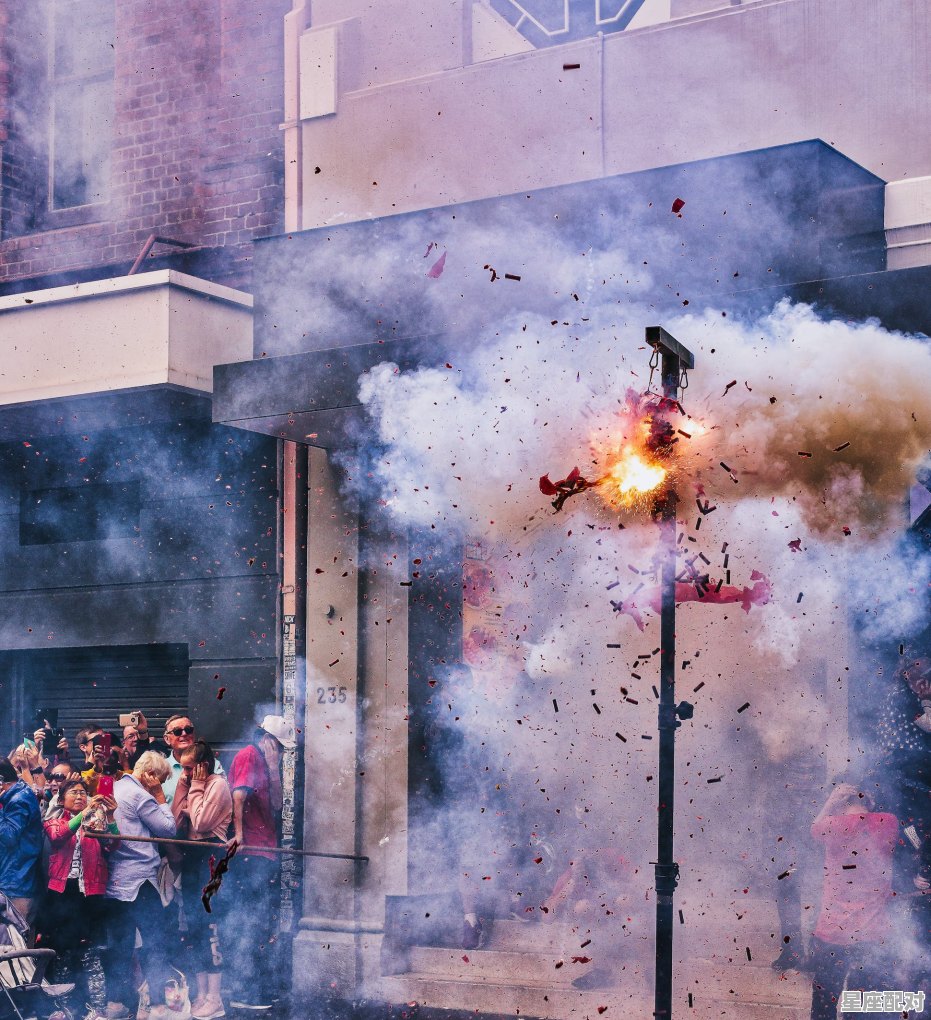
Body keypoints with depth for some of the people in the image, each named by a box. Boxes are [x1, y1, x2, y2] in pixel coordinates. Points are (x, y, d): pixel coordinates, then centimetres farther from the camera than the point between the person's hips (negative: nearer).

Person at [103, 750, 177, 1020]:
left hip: (114, 878, 8)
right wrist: (161, 801, 2)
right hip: (139, 879, -8)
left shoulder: (114, 789, 13)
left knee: (119, 942, 11)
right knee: (154, 942, -3)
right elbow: (169, 828, -7)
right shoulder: (139, 795, -12)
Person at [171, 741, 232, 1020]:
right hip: (192, 859, 9)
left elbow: (201, 822, -20)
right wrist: (184, 786, 4)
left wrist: (196, 786, -11)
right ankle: (201, 995, 16)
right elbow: (177, 821, 7)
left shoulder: (218, 785, -11)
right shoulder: (194, 785, 16)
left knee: (209, 926, -9)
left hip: (210, 858, -9)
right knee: (195, 926, 10)